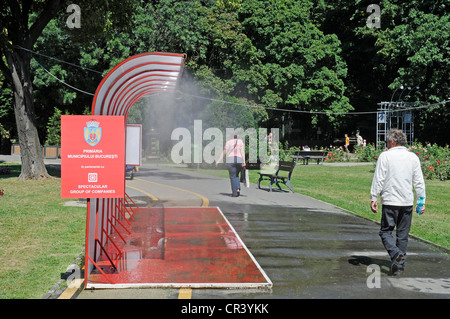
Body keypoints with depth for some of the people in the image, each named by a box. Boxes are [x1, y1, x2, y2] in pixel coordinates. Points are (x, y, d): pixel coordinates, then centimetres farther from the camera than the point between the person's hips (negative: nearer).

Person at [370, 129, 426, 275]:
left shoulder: (385, 156, -5)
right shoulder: (413, 157, 7)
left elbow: (378, 179, -7)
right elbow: (419, 182, 8)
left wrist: (373, 199, -2)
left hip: (390, 202, -4)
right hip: (407, 202, 4)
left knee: (386, 231, 3)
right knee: (403, 234, 11)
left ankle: (396, 253, -21)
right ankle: (400, 264, 12)